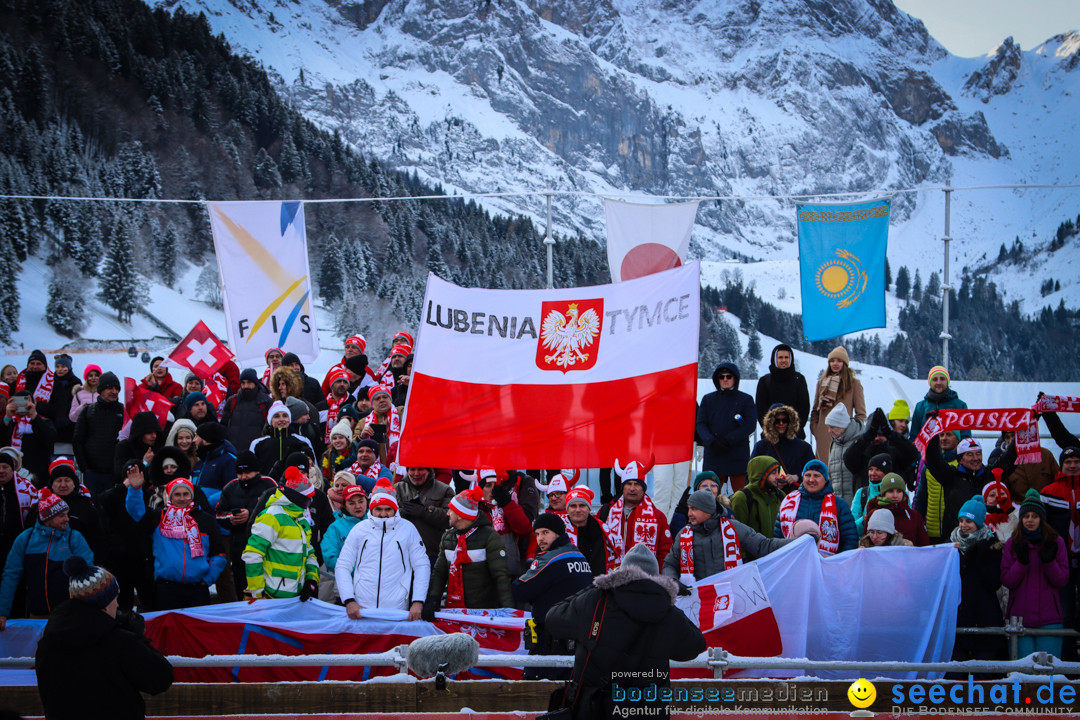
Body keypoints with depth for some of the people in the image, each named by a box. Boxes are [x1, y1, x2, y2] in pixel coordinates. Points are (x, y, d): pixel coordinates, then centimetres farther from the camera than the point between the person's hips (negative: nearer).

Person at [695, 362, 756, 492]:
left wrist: (728, 441, -15)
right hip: (713, 456, 2)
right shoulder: (708, 400, 13)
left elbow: (750, 425, -4)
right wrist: (711, 441, -15)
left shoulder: (746, 400, 7)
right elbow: (700, 424, 5)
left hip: (738, 455, -2)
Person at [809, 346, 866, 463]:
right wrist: (814, 429, 6)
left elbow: (861, 413, 6)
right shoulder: (822, 382, 16)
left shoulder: (854, 383, 6)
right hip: (823, 437, 3)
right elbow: (815, 411, 20)